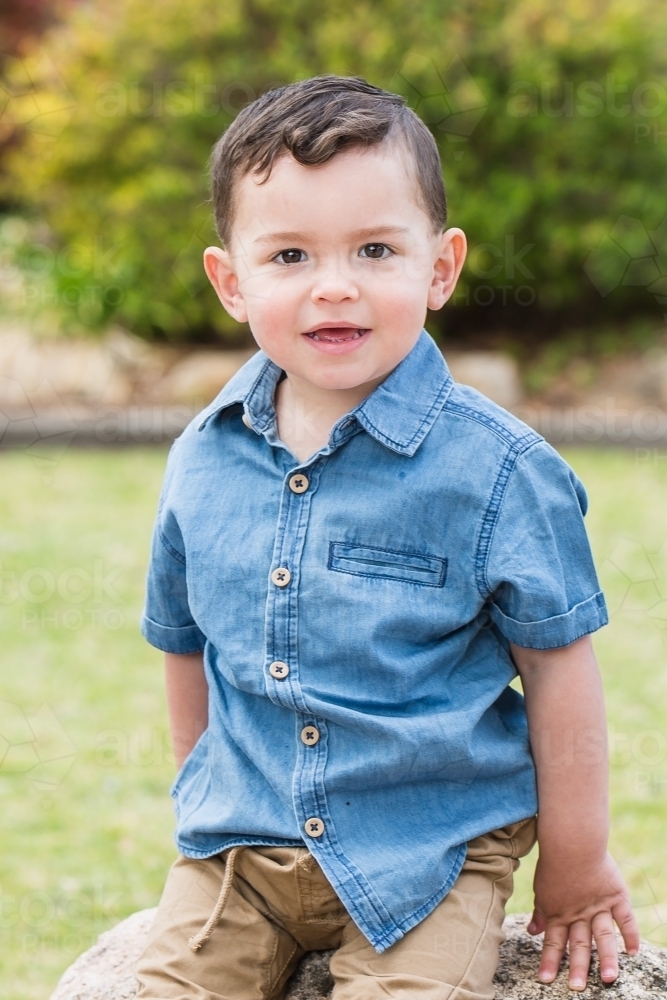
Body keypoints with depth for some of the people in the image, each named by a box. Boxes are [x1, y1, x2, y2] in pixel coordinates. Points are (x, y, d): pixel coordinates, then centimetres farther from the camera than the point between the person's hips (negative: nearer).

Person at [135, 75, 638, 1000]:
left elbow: (558, 663, -6)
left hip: (426, 848, -4)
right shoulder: (204, 461, -1)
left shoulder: (496, 468, -13)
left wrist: (578, 862, -1)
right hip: (238, 844, 4)